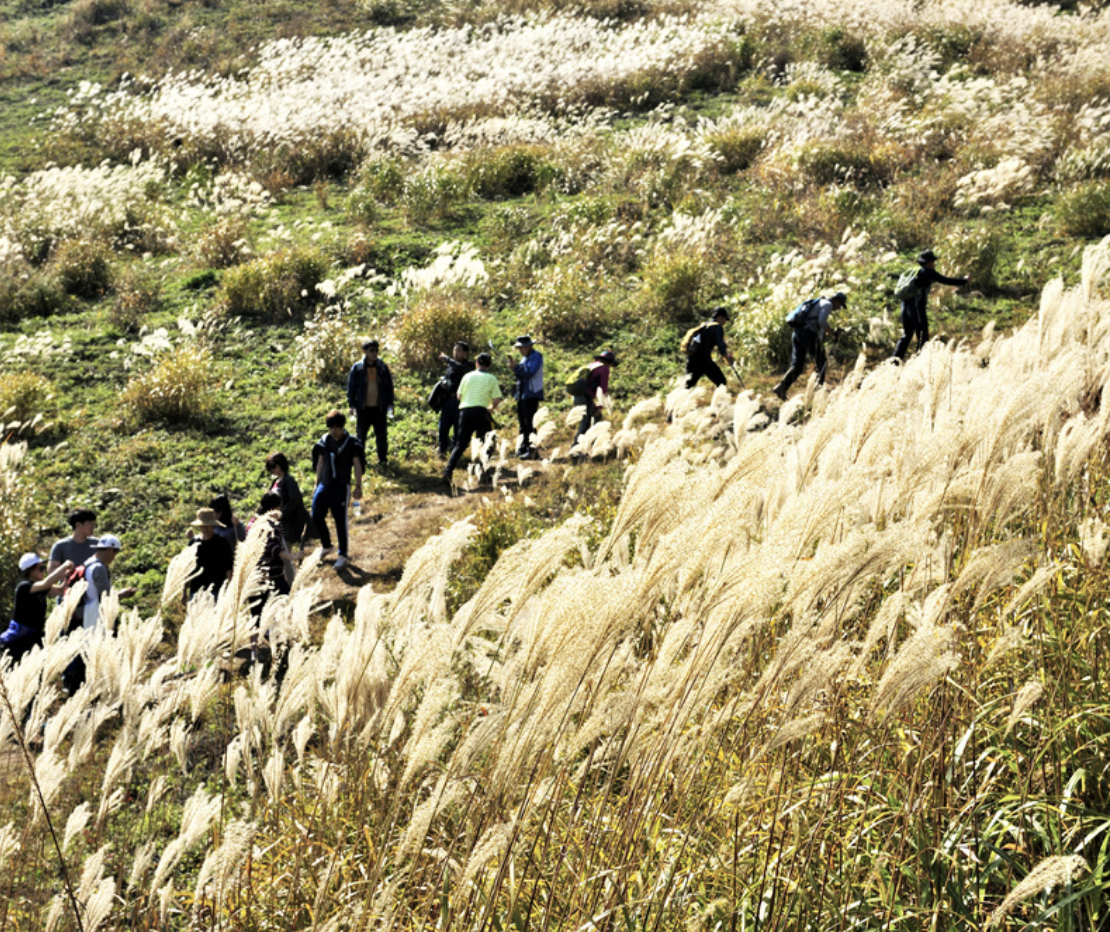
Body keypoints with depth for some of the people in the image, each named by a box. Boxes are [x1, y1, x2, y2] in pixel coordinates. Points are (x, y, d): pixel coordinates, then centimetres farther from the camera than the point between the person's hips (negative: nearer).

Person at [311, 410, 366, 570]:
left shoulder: (351, 443, -6)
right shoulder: (324, 441, 7)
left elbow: (357, 465, -3)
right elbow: (320, 462, 14)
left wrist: (358, 486, -6)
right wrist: (317, 484, 15)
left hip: (341, 486, -5)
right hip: (324, 485, 5)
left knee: (340, 521, -2)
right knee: (316, 516, 3)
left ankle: (343, 555, 8)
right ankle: (326, 546, 26)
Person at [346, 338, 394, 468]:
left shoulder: (383, 367, 2)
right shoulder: (357, 368, -4)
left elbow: (389, 387, 9)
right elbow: (351, 388, 1)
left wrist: (390, 404, 6)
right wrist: (352, 405, -3)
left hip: (379, 408, 1)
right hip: (363, 408, -1)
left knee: (381, 435, 6)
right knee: (360, 435, 8)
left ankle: (382, 459, 17)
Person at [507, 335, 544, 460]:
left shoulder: (536, 356, -9)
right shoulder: (524, 358, 18)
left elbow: (530, 372, -20)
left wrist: (515, 367, -20)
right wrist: (514, 367, 1)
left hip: (531, 394, -9)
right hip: (522, 394, 9)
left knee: (529, 421, -13)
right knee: (522, 421, 12)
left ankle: (532, 450, -14)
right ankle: (524, 447, 20)